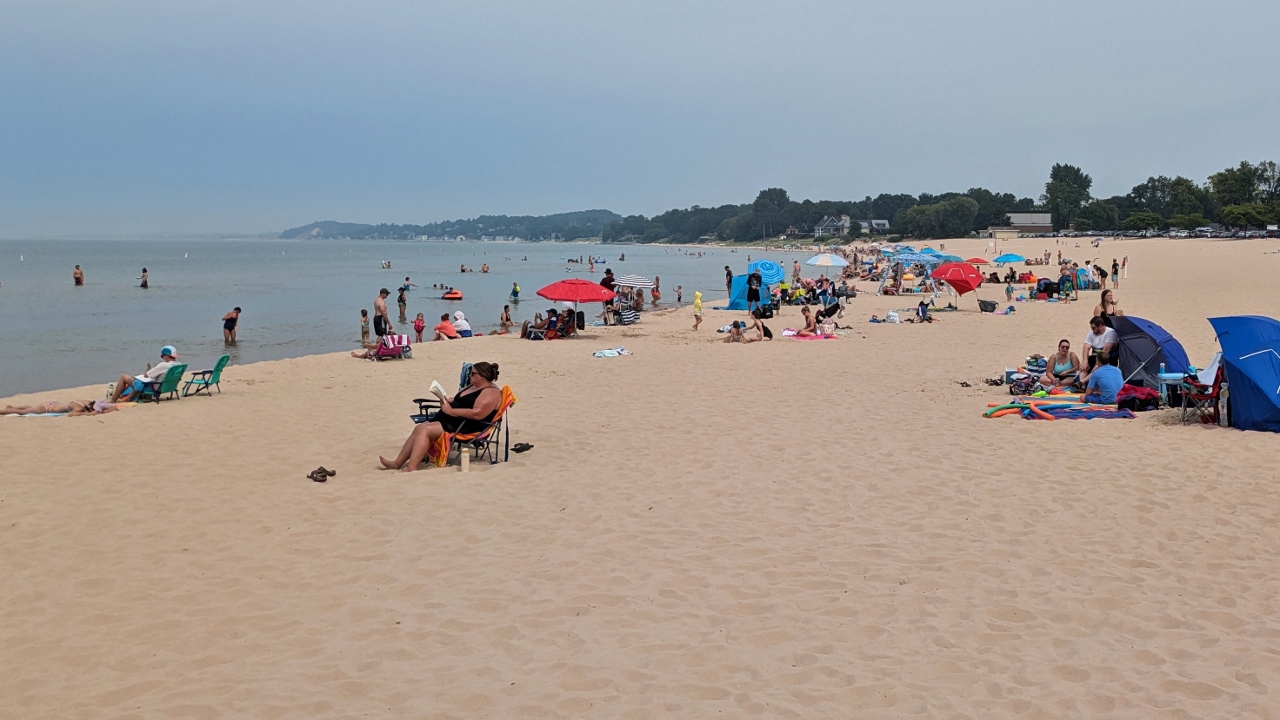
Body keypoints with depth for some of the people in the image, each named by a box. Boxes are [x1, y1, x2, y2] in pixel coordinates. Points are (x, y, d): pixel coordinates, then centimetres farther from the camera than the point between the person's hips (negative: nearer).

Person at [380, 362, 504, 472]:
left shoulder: (491, 392, -14)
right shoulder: (472, 387, 20)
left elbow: (477, 414, -26)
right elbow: (459, 403, 26)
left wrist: (450, 411, -20)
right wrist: (448, 402, 2)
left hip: (466, 427, -10)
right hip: (452, 420, 10)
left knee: (424, 430, -21)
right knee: (419, 428, -3)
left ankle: (410, 468, -27)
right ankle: (398, 463, -3)